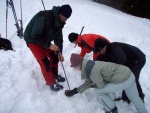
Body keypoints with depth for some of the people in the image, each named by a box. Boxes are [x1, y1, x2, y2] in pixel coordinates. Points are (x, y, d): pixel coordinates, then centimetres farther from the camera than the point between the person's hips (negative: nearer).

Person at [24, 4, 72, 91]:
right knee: (45, 62, -11)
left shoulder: (59, 21, -8)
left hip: (44, 40, 8)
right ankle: (51, 83, 7)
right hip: (33, 40, -7)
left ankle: (54, 75, 28)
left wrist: (59, 52, -15)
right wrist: (49, 45, -32)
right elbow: (35, 36, -35)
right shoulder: (44, 17, -35)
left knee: (54, 57, 6)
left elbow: (58, 38, -5)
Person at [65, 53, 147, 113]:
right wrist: (74, 91, 20)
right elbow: (88, 83, 17)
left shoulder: (91, 70, -22)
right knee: (134, 98, 27)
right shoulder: (89, 66, 8)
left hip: (123, 81, -9)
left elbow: (101, 86, -11)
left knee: (100, 91, 7)